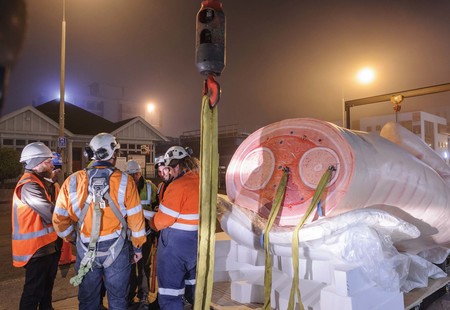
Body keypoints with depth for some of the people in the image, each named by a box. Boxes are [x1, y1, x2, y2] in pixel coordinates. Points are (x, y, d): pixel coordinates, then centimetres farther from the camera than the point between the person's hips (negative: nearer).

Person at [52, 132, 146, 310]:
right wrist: (138, 246, 5)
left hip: (85, 250, 2)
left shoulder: (73, 181, -8)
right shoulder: (124, 181, -13)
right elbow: (135, 218, -9)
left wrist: (72, 238, 15)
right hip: (116, 249, -2)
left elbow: (59, 219, -3)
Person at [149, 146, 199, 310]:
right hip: (197, 241, 8)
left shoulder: (178, 185, -21)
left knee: (170, 291, 6)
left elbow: (164, 219, -18)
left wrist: (152, 223, 3)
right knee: (192, 283, 27)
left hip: (176, 244, -8)